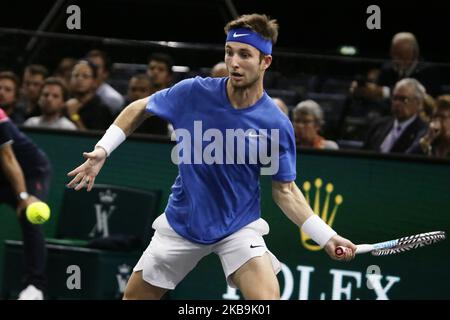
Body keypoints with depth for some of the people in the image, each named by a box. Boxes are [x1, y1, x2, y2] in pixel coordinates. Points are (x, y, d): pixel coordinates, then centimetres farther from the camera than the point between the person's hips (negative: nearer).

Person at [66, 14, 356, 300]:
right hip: (182, 221, 2)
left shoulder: (277, 125, -16)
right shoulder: (193, 92, -14)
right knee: (134, 296, 10)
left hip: (239, 226, -2)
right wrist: (102, 150, -5)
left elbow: (285, 191, -5)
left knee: (267, 297, -25)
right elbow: (139, 109, 4)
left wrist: (326, 237, -13)